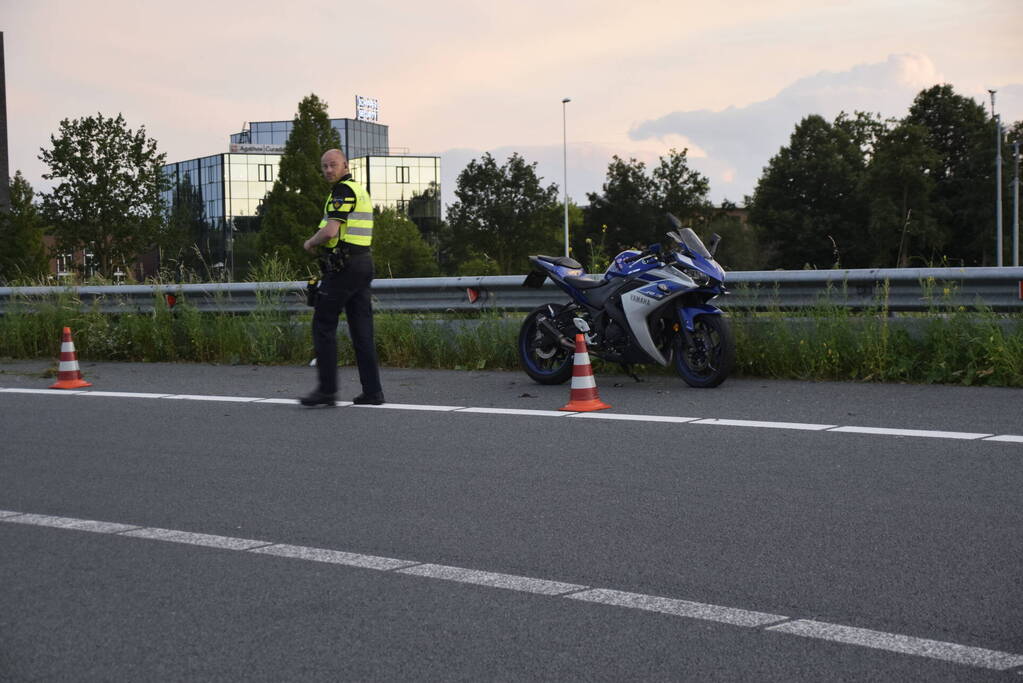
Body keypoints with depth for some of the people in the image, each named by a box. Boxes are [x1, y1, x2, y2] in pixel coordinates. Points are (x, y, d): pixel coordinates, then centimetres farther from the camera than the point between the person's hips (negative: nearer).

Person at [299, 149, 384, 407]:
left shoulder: (343, 190, -11)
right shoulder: (360, 190, 20)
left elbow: (330, 231, -20)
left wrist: (310, 243, -2)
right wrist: (322, 245, 16)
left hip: (343, 267, -9)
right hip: (364, 262, 9)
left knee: (324, 325, -3)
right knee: (362, 329, 7)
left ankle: (327, 389, -5)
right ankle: (372, 391, 4)